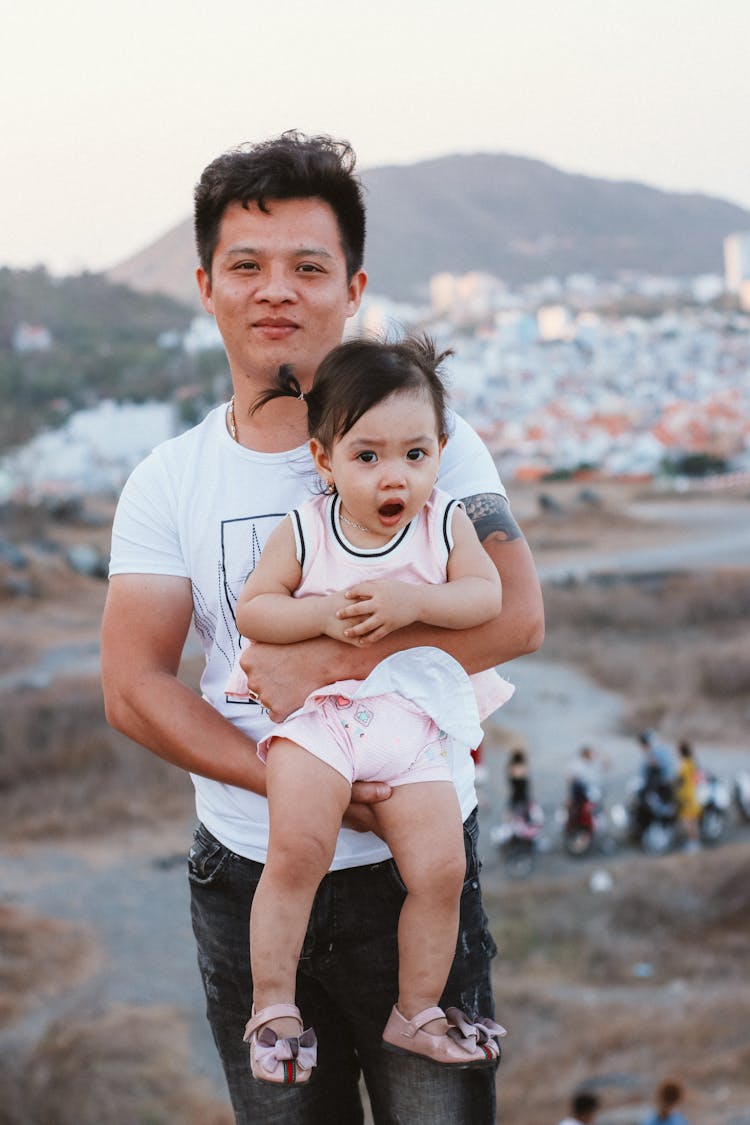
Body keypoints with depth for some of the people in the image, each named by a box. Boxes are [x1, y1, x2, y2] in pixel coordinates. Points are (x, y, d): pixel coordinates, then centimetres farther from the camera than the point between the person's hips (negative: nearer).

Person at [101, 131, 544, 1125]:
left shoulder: (427, 437, -3)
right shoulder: (167, 483, 3)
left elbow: (515, 617, -15)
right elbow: (133, 687, -4)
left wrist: (318, 663, -21)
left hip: (415, 867, -2)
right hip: (246, 882, 2)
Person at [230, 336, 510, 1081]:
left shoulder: (445, 523, 4)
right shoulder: (304, 531, 0)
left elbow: (488, 596, -5)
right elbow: (252, 609, -1)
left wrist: (413, 601, -20)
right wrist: (323, 613, -17)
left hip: (413, 720, 2)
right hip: (316, 710, -2)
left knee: (441, 867, -5)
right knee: (297, 848, -22)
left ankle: (416, 1012, 17)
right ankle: (272, 1005, -5)